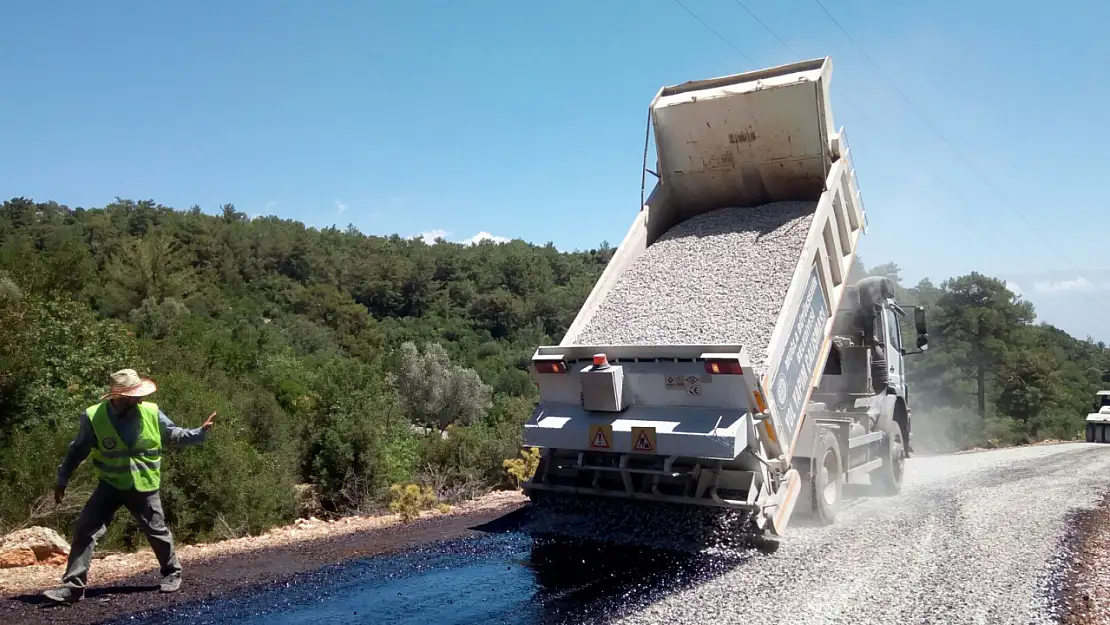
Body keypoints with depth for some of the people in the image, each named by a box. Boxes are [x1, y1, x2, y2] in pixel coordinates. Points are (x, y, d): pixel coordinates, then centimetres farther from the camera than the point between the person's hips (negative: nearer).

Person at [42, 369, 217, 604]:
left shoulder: (151, 412, -11)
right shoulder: (94, 417, -15)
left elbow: (173, 436, 4)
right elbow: (77, 450, -1)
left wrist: (200, 432, -8)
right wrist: (62, 480, 3)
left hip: (143, 487, 0)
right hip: (110, 485, 0)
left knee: (157, 532, 11)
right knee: (85, 530, -9)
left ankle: (172, 573, 33)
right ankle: (72, 586, 2)